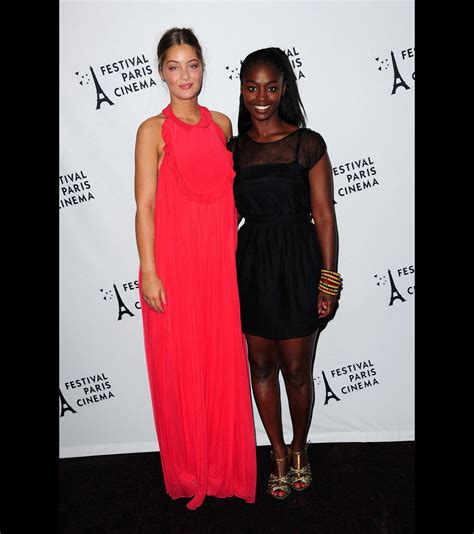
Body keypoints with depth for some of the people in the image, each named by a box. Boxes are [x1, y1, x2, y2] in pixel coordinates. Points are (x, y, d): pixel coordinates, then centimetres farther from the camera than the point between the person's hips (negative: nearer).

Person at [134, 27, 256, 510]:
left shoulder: (222, 124, 11)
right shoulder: (153, 131, -2)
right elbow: (144, 206, -6)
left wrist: (236, 251, 13)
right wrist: (148, 272, -12)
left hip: (220, 262, 4)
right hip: (174, 264, -3)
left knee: (224, 364, 10)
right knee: (180, 368, 7)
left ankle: (225, 466, 32)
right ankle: (189, 472, 29)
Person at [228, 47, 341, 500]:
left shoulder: (308, 143, -5)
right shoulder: (233, 148, 6)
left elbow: (324, 216, -6)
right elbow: (232, 212, 12)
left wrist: (329, 280, -9)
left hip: (298, 265, -3)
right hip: (252, 264, 4)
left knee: (296, 369, 8)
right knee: (261, 365, 13)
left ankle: (299, 448, 36)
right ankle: (279, 453, 34)